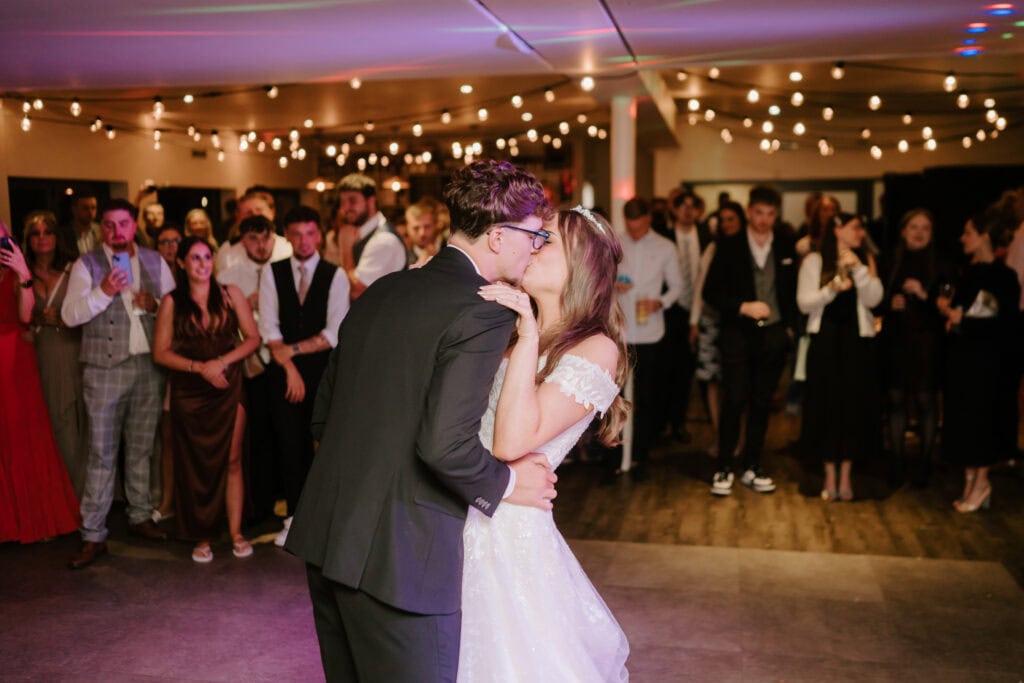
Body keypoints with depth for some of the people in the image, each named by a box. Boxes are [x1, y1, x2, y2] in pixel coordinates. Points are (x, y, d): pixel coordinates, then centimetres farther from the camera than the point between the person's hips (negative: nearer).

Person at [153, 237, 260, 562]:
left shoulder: (230, 294, 4)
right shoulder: (172, 302, 2)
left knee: (231, 461, -1)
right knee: (195, 464, 5)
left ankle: (236, 533, 7)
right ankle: (202, 536, 15)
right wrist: (200, 367, -12)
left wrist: (222, 362, -12)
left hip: (228, 387, 0)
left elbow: (253, 338, 2)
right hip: (188, 392, 0)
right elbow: (160, 352, -1)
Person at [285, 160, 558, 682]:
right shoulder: (484, 314, -15)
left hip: (325, 538, 8)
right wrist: (505, 484, -7)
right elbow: (446, 445, -25)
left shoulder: (380, 291, 9)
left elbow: (323, 415, 14)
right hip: (398, 559, -8)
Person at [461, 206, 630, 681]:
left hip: (506, 531, -7)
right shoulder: (510, 331, 10)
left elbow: (511, 442, -23)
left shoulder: (596, 350, -13)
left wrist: (529, 337, -23)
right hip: (459, 522, 7)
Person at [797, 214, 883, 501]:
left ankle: (846, 477, 14)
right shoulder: (814, 260, 1)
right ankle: (830, 477, 11)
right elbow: (804, 303, -6)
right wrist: (832, 288, -21)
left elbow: (873, 299, -5)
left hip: (857, 342, 2)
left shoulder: (865, 260, 8)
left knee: (854, 408, 3)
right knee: (826, 407, 1)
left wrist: (858, 268, -16)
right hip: (826, 341, -2)